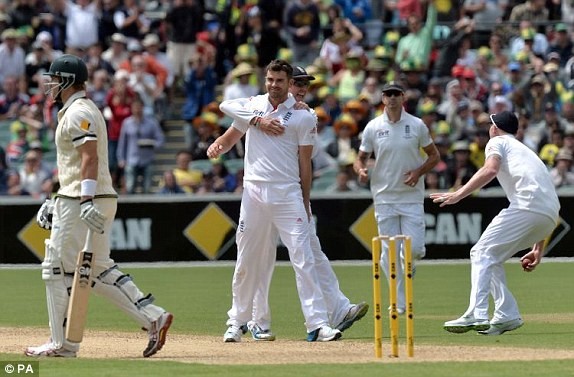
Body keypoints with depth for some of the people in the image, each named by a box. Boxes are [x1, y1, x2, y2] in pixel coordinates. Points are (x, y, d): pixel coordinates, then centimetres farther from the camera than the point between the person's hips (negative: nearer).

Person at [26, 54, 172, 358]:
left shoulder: (78, 112, -11)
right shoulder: (82, 110, 21)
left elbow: (90, 157, -23)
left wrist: (85, 201, -30)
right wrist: (58, 201, 27)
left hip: (79, 205, -10)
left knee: (58, 268, -4)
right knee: (98, 269, 11)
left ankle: (63, 344, -1)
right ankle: (152, 317, 3)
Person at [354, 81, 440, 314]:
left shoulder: (417, 125, 2)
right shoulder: (373, 127, 2)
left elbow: (434, 155, 9)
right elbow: (360, 158, 6)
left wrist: (419, 171, -9)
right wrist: (361, 170, -18)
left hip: (412, 196, 0)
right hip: (384, 197, 0)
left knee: (414, 248, -8)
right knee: (389, 251, -3)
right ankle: (399, 303, 5)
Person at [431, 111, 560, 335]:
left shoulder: (497, 142, 15)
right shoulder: (526, 151, 37)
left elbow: (490, 170, -10)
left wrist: (458, 195, -12)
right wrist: (538, 249, 32)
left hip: (527, 204, -8)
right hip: (551, 216, 8)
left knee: (482, 253, -9)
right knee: (491, 257, 18)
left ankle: (476, 315, -26)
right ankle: (507, 316, 8)